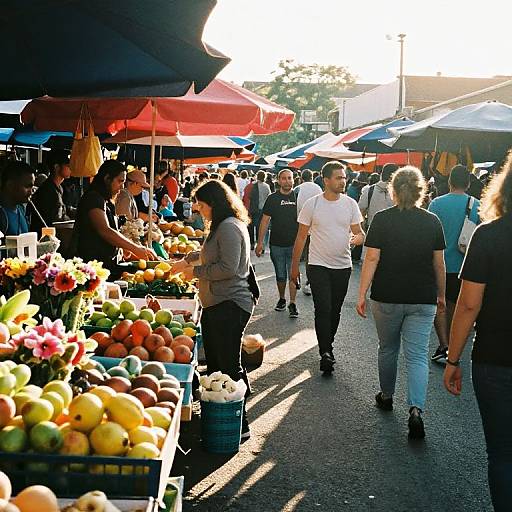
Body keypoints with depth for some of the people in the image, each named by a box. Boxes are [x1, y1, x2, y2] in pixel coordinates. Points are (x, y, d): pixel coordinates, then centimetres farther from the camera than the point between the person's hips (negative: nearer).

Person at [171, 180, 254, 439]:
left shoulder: (229, 227, -15)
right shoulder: (222, 226, 18)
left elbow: (228, 268, -22)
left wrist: (196, 271, -11)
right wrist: (187, 260, 41)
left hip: (229, 306, -11)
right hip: (216, 304, 11)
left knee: (229, 366, -7)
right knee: (214, 363, 15)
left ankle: (240, 425, 1)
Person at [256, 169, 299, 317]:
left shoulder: (298, 197, 1)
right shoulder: (272, 198, 1)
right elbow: (265, 220, 2)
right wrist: (260, 242, -3)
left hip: (294, 244, -1)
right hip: (276, 244, 1)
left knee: (293, 274, -4)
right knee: (280, 276, 12)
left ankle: (292, 304, 2)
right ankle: (281, 299, 29)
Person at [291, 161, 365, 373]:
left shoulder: (350, 204, 2)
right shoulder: (312, 204, -5)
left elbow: (359, 232, 5)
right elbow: (301, 237, 1)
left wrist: (358, 237, -21)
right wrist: (294, 266, 1)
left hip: (343, 266, 3)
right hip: (318, 266, -3)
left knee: (335, 310, 13)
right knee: (323, 310, -11)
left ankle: (327, 345, 30)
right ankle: (325, 354, -8)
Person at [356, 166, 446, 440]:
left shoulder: (382, 219, -7)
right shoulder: (432, 221, -1)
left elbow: (372, 259, -10)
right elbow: (439, 263, 4)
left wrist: (362, 294, -6)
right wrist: (441, 294, 16)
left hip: (387, 298, 0)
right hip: (423, 300, 1)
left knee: (388, 349, 19)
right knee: (417, 356, 2)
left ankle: (386, 396, 35)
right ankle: (416, 409, -14)